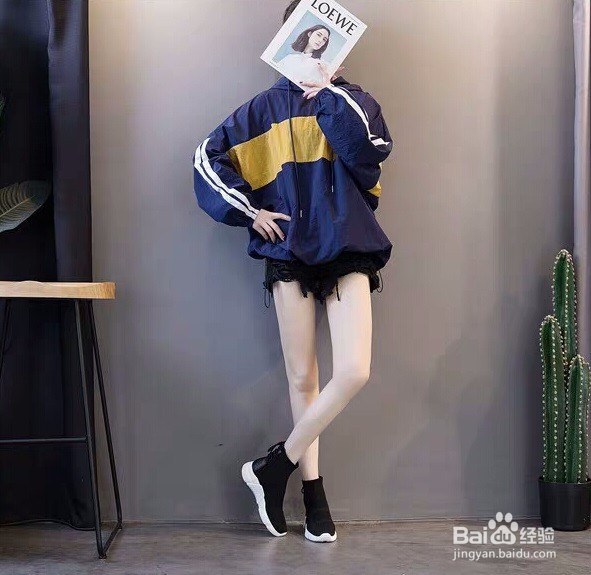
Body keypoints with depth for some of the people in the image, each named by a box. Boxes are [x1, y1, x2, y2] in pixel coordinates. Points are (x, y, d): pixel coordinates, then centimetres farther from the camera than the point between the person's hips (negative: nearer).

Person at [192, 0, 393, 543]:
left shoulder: (351, 100, 7)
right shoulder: (268, 107, 8)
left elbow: (370, 147, -14)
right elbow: (209, 156, 7)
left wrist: (327, 92, -9)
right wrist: (250, 211, 0)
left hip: (346, 250, 0)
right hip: (289, 253, 0)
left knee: (354, 372, -13)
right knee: (303, 378, 4)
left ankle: (275, 466, 4)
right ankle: (313, 489, 19)